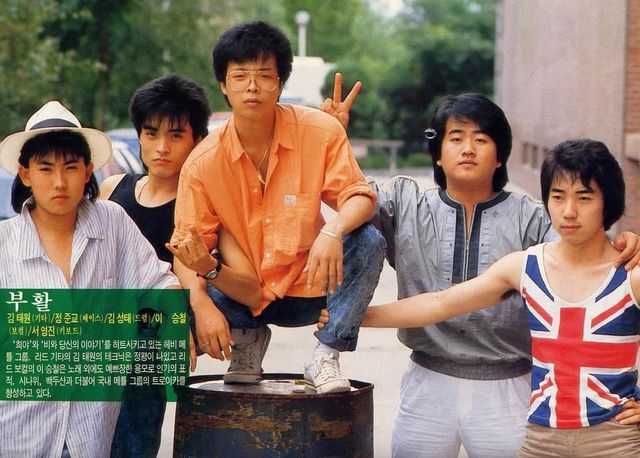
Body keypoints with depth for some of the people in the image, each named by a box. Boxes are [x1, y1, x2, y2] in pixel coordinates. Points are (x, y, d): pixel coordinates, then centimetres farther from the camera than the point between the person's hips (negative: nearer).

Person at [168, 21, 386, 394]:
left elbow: (359, 197, -16)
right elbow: (187, 247, -9)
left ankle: (326, 357, -14)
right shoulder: (203, 163, -11)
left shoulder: (321, 132, -12)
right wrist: (203, 306, -28)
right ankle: (247, 339, 10)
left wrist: (333, 232, -40)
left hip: (310, 289, -1)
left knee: (368, 241, -27)